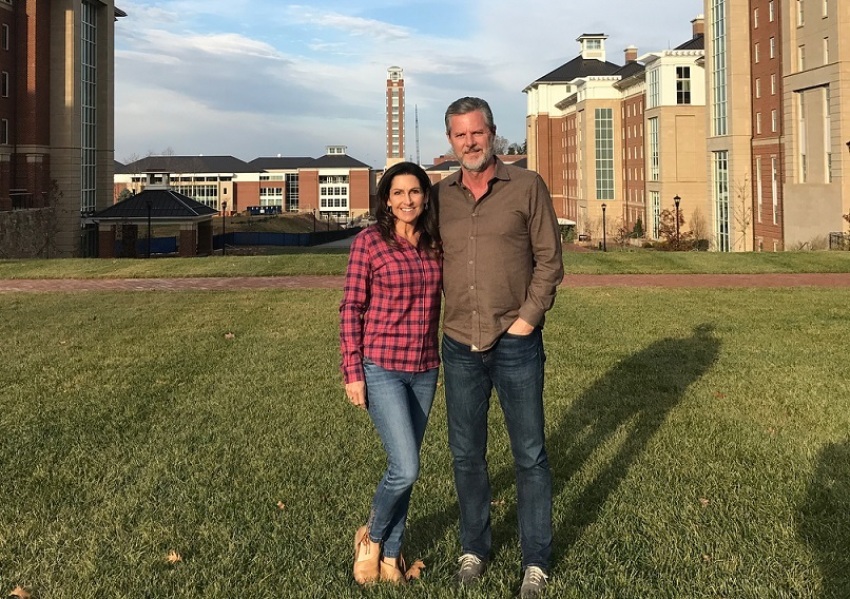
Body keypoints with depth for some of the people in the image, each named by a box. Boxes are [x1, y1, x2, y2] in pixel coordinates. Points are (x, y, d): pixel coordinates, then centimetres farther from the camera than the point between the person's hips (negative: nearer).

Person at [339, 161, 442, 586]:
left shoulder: (435, 246, 6)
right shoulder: (369, 241, -7)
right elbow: (351, 308, -6)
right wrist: (352, 372, -9)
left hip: (425, 371, 5)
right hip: (381, 368, -5)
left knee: (404, 467, 12)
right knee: (406, 468, -11)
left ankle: (390, 555, 29)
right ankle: (372, 535, 18)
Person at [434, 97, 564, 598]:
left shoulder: (527, 186, -2)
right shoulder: (440, 196, 7)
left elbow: (549, 259, -2)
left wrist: (529, 317, -10)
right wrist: (434, 325, 3)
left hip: (516, 344, -3)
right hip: (459, 345, 3)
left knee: (530, 454, 5)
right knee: (466, 454, 12)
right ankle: (475, 548, 29)